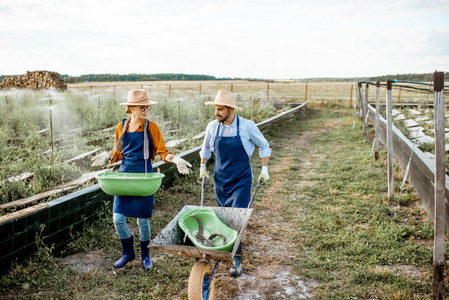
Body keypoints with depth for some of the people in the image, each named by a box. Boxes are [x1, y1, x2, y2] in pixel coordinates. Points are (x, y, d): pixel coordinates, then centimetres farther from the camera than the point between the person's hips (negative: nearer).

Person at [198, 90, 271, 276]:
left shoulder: (247, 126, -13)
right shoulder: (212, 127, -4)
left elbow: (263, 145, 2)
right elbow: (205, 148, 17)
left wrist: (264, 168, -1)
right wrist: (202, 167, 18)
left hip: (241, 180, -3)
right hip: (220, 178, 4)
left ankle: (237, 260, -3)